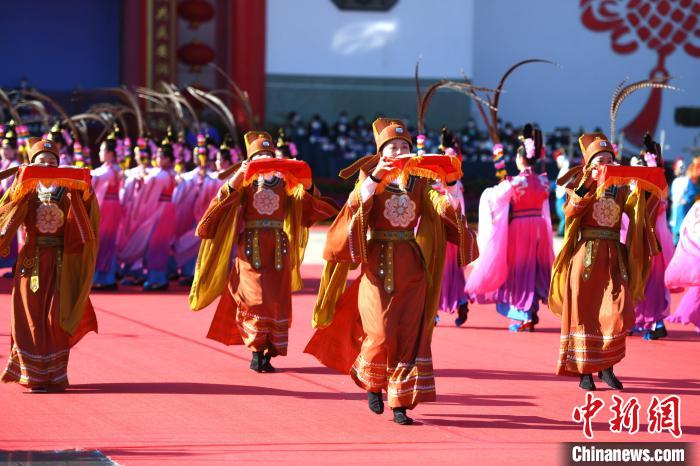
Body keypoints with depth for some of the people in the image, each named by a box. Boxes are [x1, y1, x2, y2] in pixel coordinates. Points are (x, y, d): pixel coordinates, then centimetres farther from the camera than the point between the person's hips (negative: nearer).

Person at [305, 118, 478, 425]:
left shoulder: (419, 183, 7)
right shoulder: (371, 179, 1)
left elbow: (439, 204, -9)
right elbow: (356, 203, -18)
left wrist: (450, 199, -29)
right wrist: (375, 179, -32)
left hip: (411, 270, 3)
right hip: (378, 266, -3)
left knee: (409, 336, -2)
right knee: (382, 334, -12)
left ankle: (400, 404, 5)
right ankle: (372, 382, 18)